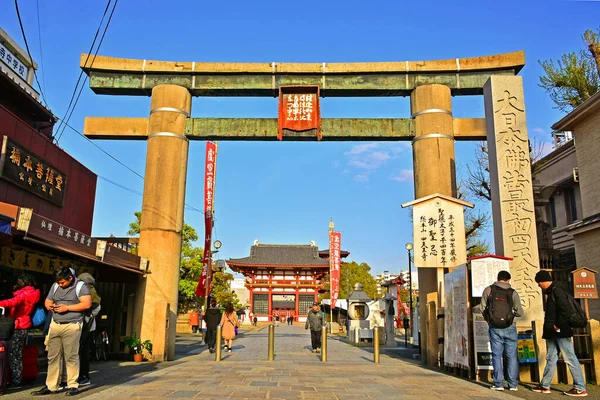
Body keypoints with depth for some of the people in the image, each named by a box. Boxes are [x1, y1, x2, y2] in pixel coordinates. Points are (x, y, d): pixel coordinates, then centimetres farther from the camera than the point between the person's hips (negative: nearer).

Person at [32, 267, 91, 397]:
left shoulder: (81, 286, -6)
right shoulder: (55, 286, 12)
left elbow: (87, 304, -14)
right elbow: (47, 301, 19)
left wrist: (67, 307, -15)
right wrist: (50, 306, -4)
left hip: (72, 326, -6)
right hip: (55, 325, 6)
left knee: (71, 357, -4)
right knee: (53, 357, 6)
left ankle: (73, 385, 4)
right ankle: (50, 386, 13)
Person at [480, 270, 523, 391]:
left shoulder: (488, 290, -3)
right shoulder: (513, 293, -3)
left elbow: (483, 308, -2)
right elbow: (520, 312, 0)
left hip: (494, 328, 0)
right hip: (510, 328, 0)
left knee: (496, 355, 7)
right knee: (511, 356, 10)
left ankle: (498, 383, 7)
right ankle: (513, 384, 12)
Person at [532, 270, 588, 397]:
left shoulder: (557, 290, -15)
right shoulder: (550, 292, 15)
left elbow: (566, 309, -24)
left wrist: (558, 325, -18)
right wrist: (549, 327, 14)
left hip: (560, 332, -10)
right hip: (552, 333, 10)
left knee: (570, 359, -3)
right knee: (550, 358, 14)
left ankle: (580, 388, 4)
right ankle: (545, 385, 21)